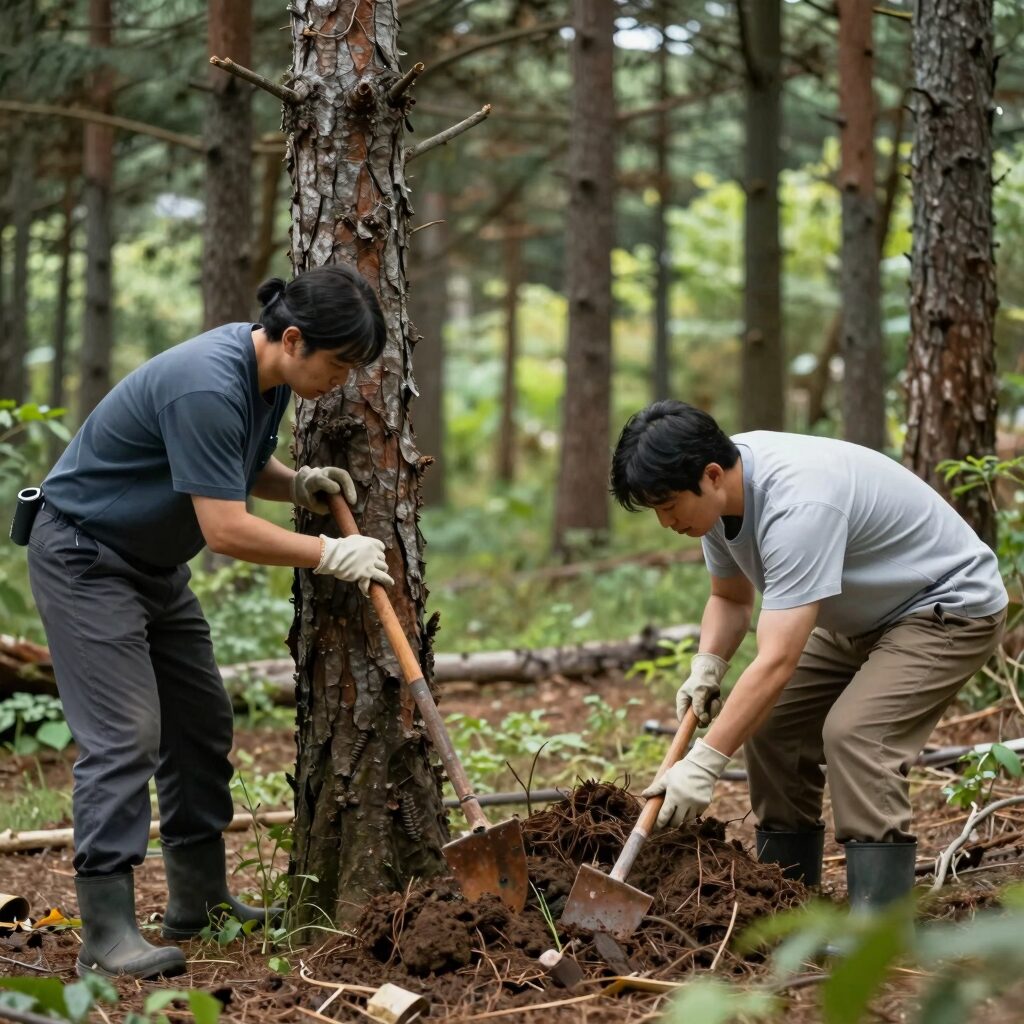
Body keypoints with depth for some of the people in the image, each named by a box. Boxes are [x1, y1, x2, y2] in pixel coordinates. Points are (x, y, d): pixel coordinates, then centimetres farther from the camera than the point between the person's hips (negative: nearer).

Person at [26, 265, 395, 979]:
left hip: (154, 565, 10)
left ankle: (200, 899, 21)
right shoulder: (207, 388, -31)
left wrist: (298, 484, -4)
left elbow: (245, 467, 17)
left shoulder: (269, 373, -1)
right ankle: (107, 932, -14)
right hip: (85, 560, -10)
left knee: (202, 722, 11)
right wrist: (330, 555, -21)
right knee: (125, 734, -16)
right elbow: (226, 529, -31)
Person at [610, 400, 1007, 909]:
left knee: (852, 733, -26)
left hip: (950, 606, -9)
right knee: (766, 724, 0)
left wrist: (704, 762, -41)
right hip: (862, 616, 9)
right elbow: (730, 598, 9)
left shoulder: (796, 505, -37)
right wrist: (706, 666, -11)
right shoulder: (719, 493, -9)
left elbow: (776, 661, -40)